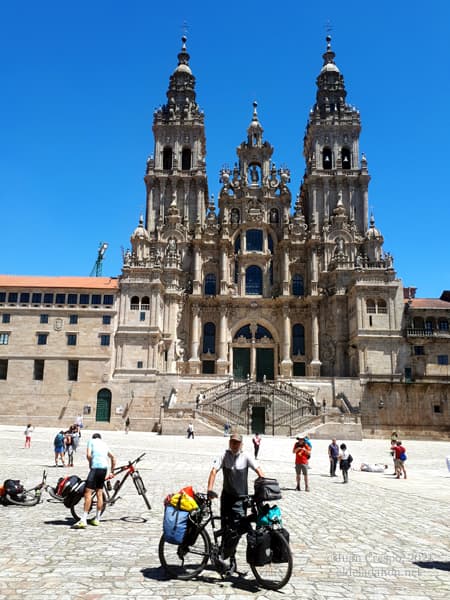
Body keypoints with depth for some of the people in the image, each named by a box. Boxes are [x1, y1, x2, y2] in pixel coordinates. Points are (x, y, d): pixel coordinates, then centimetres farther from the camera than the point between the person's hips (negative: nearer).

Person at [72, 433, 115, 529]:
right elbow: (112, 457, 29)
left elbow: (88, 455, -5)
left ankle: (83, 520, -15)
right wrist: (112, 471, 34)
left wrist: (91, 464, 11)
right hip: (104, 468, 6)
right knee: (99, 493, 13)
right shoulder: (104, 444, 26)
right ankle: (97, 519, 19)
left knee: (88, 493, -9)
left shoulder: (91, 441, 9)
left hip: (95, 467, -6)